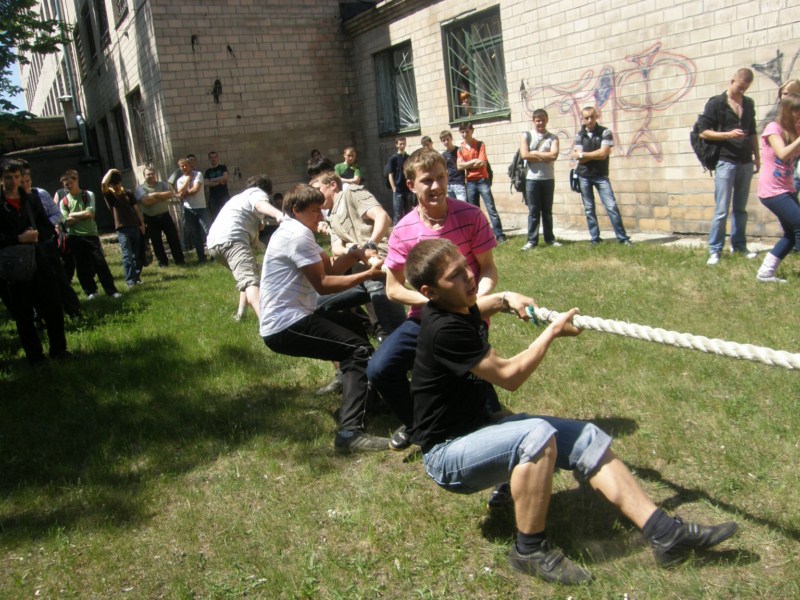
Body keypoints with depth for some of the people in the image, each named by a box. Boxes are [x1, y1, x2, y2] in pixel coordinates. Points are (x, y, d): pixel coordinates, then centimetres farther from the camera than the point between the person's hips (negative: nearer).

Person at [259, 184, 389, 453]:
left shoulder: (294, 231, 18)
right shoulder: (298, 234, -14)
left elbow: (329, 266, 16)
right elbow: (323, 284, -16)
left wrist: (355, 254, -2)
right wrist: (367, 275, -12)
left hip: (287, 319, 11)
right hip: (285, 326, -11)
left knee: (353, 323, 26)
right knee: (360, 349, -18)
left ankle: (358, 389, 34)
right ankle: (350, 432, -25)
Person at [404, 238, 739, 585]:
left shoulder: (458, 308, 2)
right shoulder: (443, 329, -27)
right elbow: (508, 377, -23)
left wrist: (504, 300, 11)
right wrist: (553, 332, -12)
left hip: (478, 427, 9)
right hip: (446, 453, -9)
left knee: (585, 437, -1)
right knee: (537, 435, -35)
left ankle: (664, 532, -1)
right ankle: (530, 551, -17)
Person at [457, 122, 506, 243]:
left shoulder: (480, 144, -2)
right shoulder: (461, 149, 8)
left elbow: (482, 162, -12)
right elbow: (459, 165, -4)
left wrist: (467, 164, -7)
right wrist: (474, 161, -11)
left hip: (483, 180, -4)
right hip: (470, 182, 4)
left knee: (491, 208, -8)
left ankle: (499, 235, -10)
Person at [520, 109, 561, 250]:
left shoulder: (552, 137, 6)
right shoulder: (527, 136, 3)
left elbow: (554, 155, -11)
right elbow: (524, 155, -12)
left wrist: (535, 153, -9)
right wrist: (545, 156, -7)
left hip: (548, 178, 2)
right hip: (532, 179, -1)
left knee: (547, 210, 10)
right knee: (533, 211, 1)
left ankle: (549, 238, 18)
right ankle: (532, 240, 4)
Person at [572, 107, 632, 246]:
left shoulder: (605, 132, -4)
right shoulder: (579, 135, 4)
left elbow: (603, 154, -16)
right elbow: (577, 157, -5)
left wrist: (583, 154, -8)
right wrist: (596, 154, -11)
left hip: (601, 176, -3)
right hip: (583, 176, 3)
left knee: (611, 206, -9)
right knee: (589, 209, 4)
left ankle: (622, 238, -4)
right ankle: (595, 239, 11)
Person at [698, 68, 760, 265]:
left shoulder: (748, 104, 13)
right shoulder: (716, 103, -3)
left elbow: (753, 132, 21)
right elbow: (703, 131, -7)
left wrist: (757, 156, 17)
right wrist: (728, 134, -17)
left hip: (746, 163, 5)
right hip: (726, 162, -5)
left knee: (741, 209, 10)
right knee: (721, 211, -7)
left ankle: (739, 245, 19)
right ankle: (714, 251, -2)